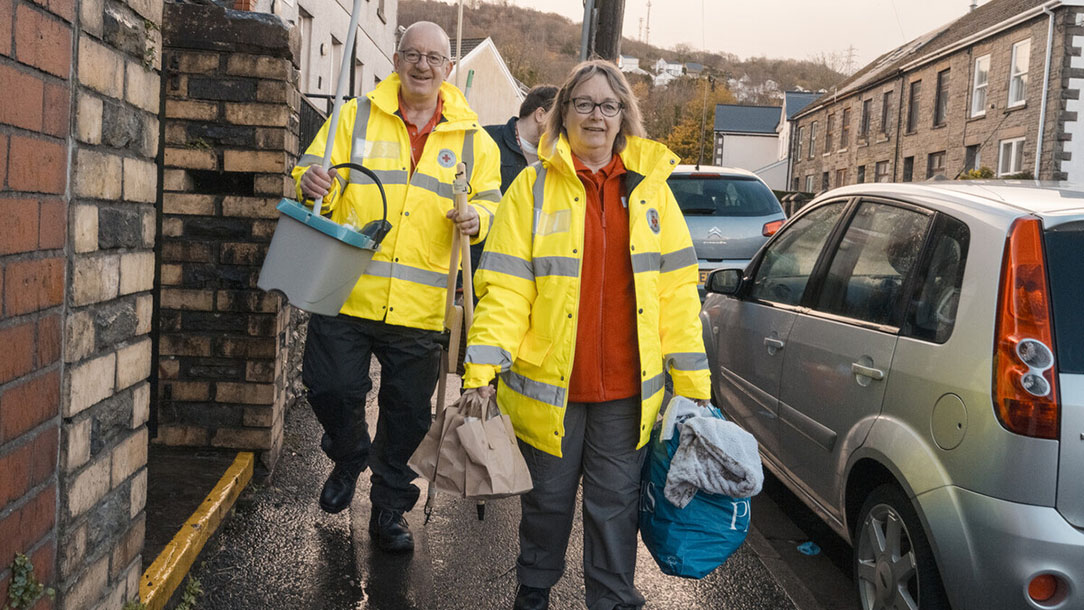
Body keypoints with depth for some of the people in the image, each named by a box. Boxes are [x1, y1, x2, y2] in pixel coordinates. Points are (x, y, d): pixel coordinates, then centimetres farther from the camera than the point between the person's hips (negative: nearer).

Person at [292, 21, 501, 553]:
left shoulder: (472, 139, 8)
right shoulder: (356, 117, 5)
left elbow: (490, 202, 15)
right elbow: (315, 169, 6)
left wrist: (477, 218, -9)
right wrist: (311, 181, -19)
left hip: (420, 309, 1)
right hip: (346, 291, -1)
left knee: (408, 414, 8)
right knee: (331, 389, -2)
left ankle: (389, 509, 30)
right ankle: (349, 457, 33)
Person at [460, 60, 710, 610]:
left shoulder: (649, 185, 7)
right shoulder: (535, 185, 0)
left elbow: (677, 289, 6)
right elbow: (505, 286, -5)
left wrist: (692, 381, 4)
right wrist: (481, 368, -15)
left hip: (627, 388, 1)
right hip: (550, 382, -1)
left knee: (616, 502, 10)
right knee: (549, 497, 14)